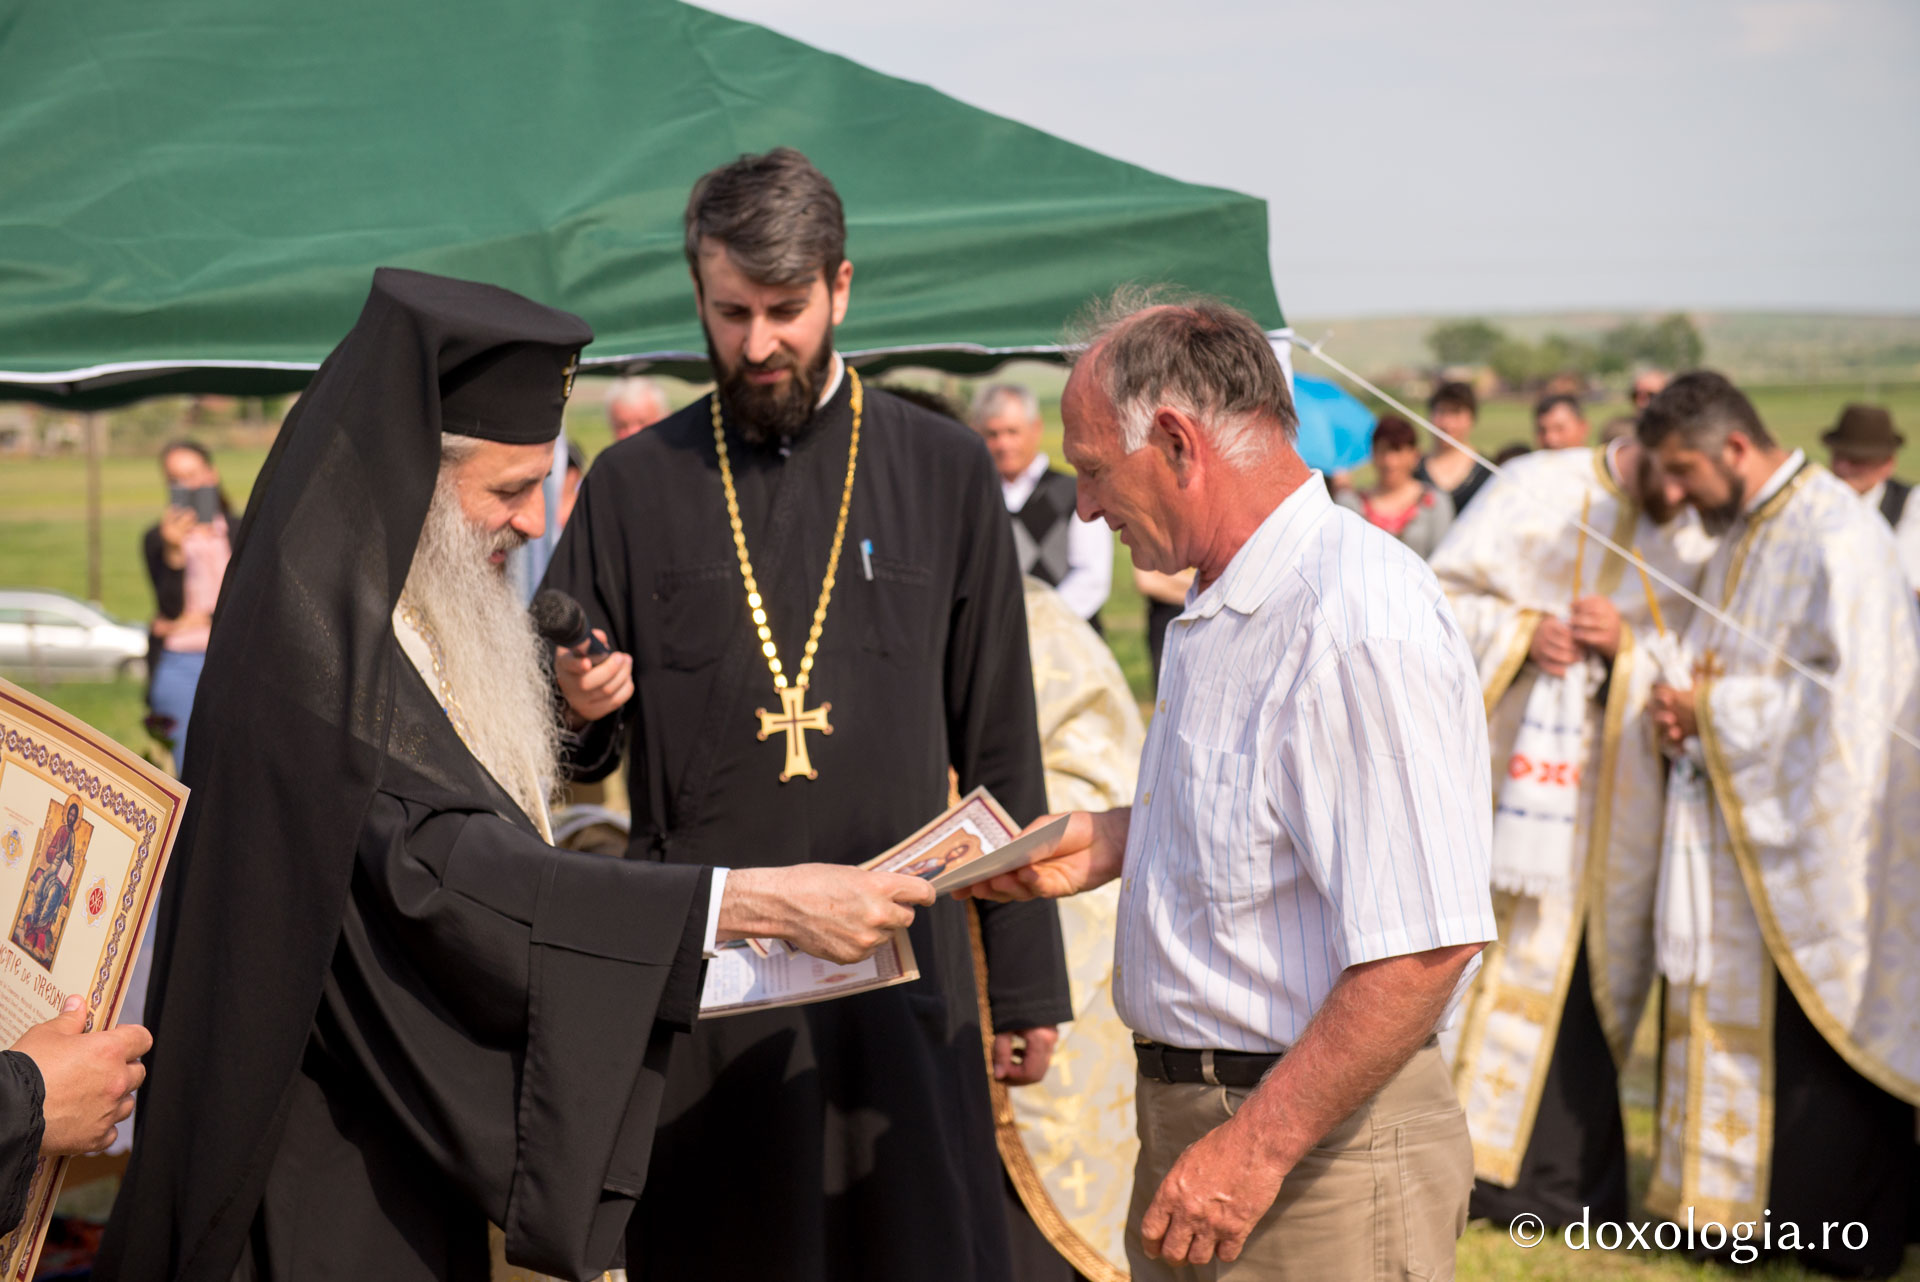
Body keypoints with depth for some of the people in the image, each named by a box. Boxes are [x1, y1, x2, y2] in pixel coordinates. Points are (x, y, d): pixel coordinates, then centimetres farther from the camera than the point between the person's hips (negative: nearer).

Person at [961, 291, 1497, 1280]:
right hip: (1188, 1121, 9)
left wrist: (1256, 1150, -24)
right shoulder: (1217, 616, 12)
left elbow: (1426, 944, -26)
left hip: (1321, 1153, -9)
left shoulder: (1360, 626, -21)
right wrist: (1112, 843, 10)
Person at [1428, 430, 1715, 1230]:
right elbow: (1438, 593, 1)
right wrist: (1520, 632, -15)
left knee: (1580, 970, 2)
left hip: (1610, 800, 1)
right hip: (1504, 770, -1)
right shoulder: (1537, 488, 1)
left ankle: (1553, 1175, 14)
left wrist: (1629, 647, -15)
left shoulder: (1699, 544, 4)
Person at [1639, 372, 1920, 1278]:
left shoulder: (1835, 535, -16)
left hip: (1809, 842, -9)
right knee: (1731, 1019, 12)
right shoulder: (1739, 534, 12)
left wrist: (1713, 707, -15)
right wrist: (1681, 700, -2)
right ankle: (1731, 1196, 22)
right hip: (1736, 833, 9)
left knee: (1814, 1039, -2)